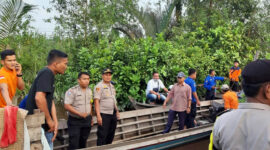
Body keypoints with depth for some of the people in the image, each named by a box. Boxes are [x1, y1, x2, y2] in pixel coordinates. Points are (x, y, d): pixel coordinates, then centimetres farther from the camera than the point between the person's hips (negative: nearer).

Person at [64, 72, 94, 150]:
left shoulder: (89, 90, 7)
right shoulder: (72, 91, -14)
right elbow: (67, 106, -19)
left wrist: (91, 117, 17)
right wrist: (80, 113, -24)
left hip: (87, 120, 6)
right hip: (75, 121, -6)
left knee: (83, 142, 14)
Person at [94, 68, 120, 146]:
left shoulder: (112, 86, 14)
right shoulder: (99, 86, -10)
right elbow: (96, 101, -16)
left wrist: (117, 111, 16)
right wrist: (98, 115, -22)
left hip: (113, 114, 8)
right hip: (104, 114, -8)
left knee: (111, 135, 15)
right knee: (102, 136, -4)